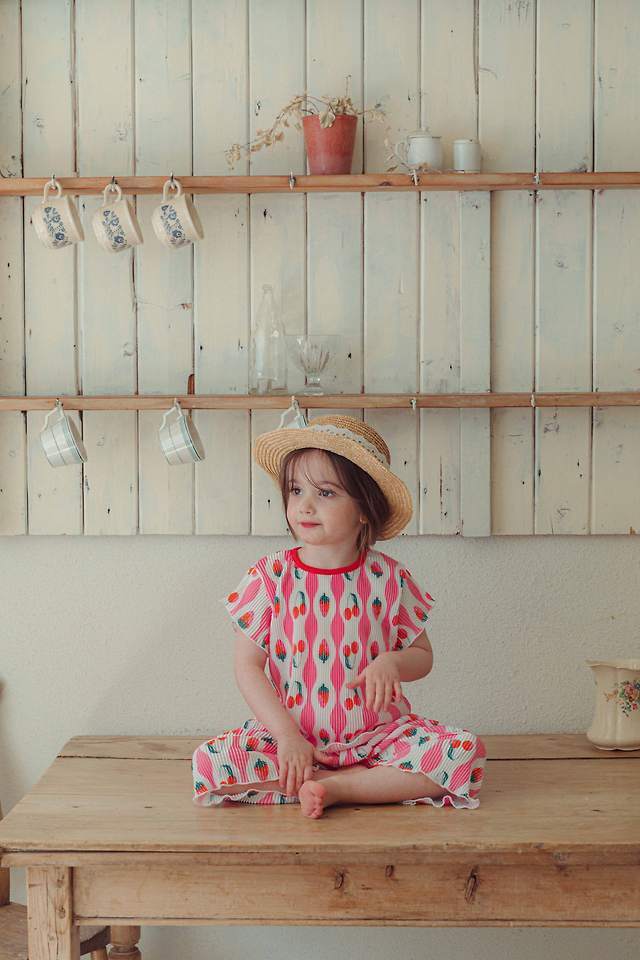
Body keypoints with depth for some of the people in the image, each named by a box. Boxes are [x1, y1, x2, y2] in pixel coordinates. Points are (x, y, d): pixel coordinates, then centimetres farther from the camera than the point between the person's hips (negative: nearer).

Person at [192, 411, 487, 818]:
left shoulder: (389, 578, -3)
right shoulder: (270, 577, -5)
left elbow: (423, 656, 8)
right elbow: (248, 666, -4)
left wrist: (391, 662, -16)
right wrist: (286, 735, -15)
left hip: (377, 734, 0)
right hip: (293, 735, 0)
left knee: (466, 752, -23)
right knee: (210, 762, -26)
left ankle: (337, 787, -17)